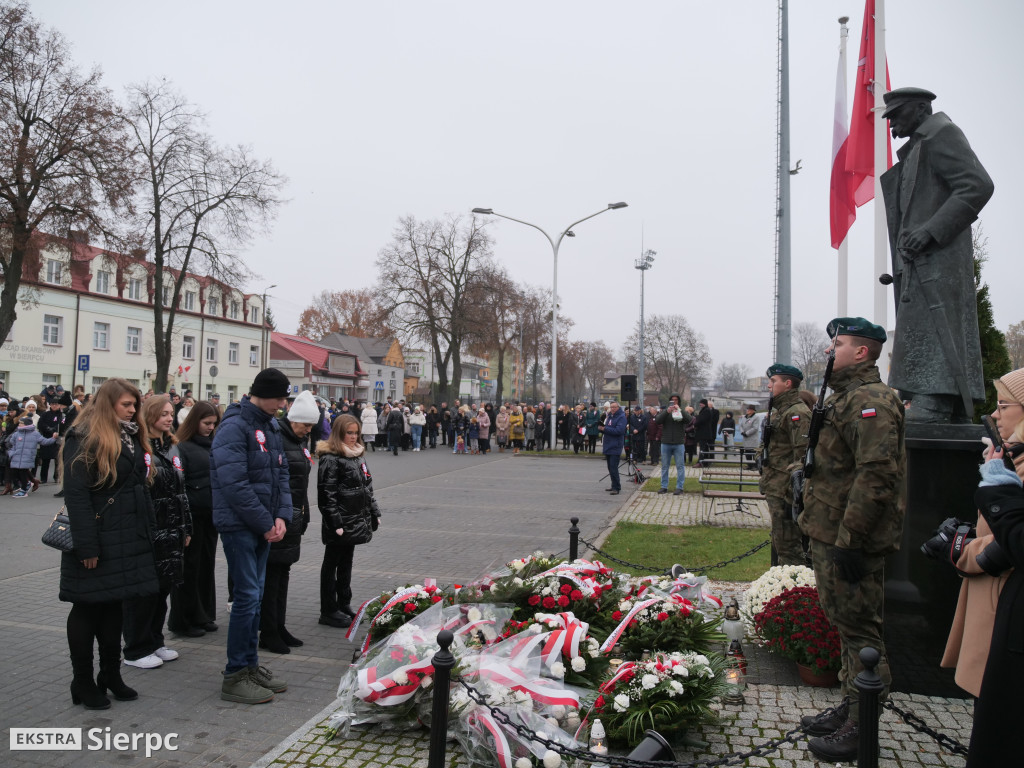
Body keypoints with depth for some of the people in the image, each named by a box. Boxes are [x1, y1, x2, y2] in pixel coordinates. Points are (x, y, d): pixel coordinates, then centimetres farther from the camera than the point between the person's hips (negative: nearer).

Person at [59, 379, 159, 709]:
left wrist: (148, 531, 12)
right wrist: (86, 546, -21)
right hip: (97, 541, -8)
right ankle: (83, 683, 17)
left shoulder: (131, 437, 14)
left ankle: (111, 675, 27)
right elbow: (76, 494, -18)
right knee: (88, 607, 5)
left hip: (127, 539, 8)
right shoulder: (84, 438, -12)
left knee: (113, 605, 16)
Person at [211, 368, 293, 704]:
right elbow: (235, 485, -22)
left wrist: (282, 516, 0)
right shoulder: (234, 427, -16)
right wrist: (266, 523, -16)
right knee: (247, 596, -5)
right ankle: (235, 676, 7)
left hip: (263, 526, 8)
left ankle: (250, 665, 26)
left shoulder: (271, 425, 12)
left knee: (255, 595, 14)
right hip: (239, 525, -8)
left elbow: (281, 473, 13)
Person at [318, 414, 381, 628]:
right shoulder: (331, 459, -14)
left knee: (346, 563, 18)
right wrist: (335, 523, -21)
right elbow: (327, 494, -18)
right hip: (340, 523, -8)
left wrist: (374, 513, 14)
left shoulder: (358, 456, 12)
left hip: (355, 521, 8)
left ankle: (345, 605, 29)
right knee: (331, 565, 4)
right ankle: (328, 611, 13)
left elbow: (367, 486, 18)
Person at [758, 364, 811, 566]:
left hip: (785, 491, -11)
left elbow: (803, 455, -22)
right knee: (779, 543, 18)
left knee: (788, 545, -7)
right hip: (776, 489, 11)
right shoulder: (779, 411, 18)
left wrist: (794, 493, -25)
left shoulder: (797, 413, -14)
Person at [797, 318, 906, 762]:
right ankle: (849, 711, 33)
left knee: (858, 630, 1)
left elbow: (875, 476, -26)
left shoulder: (870, 401, -18)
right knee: (846, 624, 19)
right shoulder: (844, 397, 16)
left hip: (850, 542, -11)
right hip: (831, 535, 11)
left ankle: (862, 729, 14)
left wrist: (850, 540, -25)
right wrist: (818, 525, 23)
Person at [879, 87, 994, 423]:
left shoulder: (942, 134, 0)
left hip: (938, 257, -9)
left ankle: (934, 406, -24)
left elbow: (978, 185, -13)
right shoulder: (917, 148, 28)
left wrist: (931, 231, -22)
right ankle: (955, 415, 8)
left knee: (929, 331, -18)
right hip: (920, 263, 9)